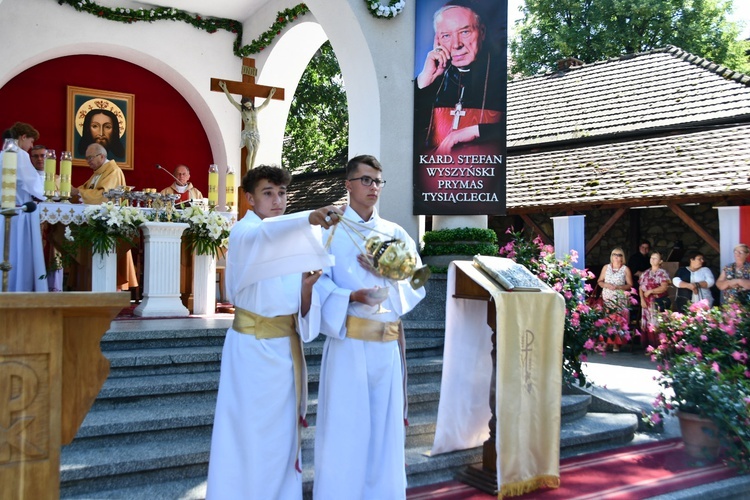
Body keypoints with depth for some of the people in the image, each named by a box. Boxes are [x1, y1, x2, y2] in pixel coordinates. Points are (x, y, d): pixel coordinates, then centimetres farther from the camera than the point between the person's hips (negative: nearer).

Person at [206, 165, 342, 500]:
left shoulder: (292, 238, 11)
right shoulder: (244, 233, -8)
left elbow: (301, 307, 8)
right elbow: (265, 235, -36)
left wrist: (307, 286, -14)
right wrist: (309, 219, -52)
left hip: (286, 346, 6)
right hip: (252, 346, -6)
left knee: (281, 429, 13)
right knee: (248, 429, 1)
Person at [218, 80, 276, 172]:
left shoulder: (256, 110, 14)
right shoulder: (242, 110, 6)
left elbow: (265, 104, 28)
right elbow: (232, 100, 4)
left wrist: (270, 95, 32)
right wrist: (225, 89, 2)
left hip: (256, 134, 4)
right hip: (247, 133, -4)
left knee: (254, 154, -1)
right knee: (250, 151, -21)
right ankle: (248, 172, -21)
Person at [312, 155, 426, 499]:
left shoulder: (396, 233, 13)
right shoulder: (331, 229, 1)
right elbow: (318, 282, -9)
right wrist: (351, 297, -24)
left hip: (389, 342, 4)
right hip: (348, 341, -4)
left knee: (385, 424, 8)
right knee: (344, 423, -1)